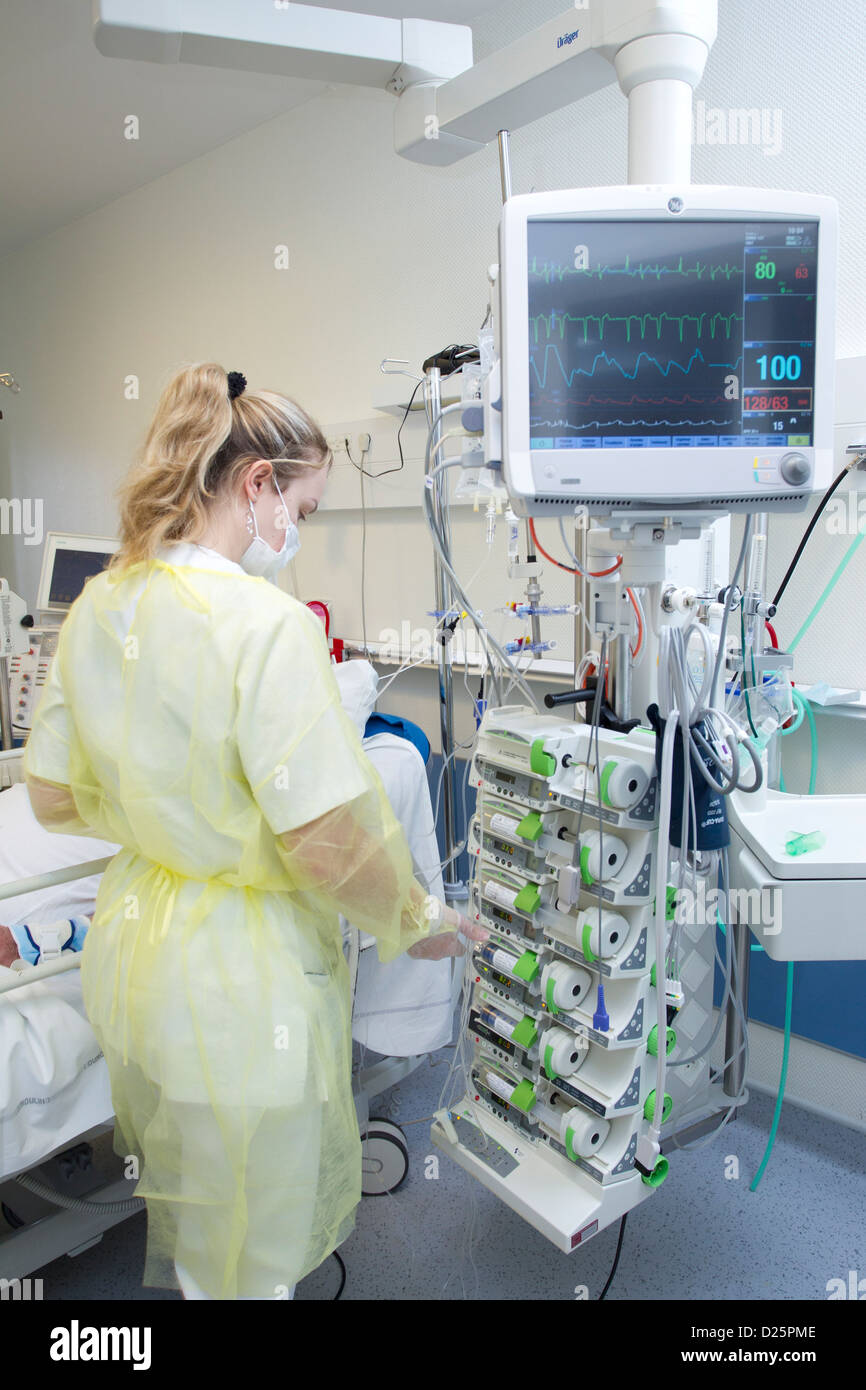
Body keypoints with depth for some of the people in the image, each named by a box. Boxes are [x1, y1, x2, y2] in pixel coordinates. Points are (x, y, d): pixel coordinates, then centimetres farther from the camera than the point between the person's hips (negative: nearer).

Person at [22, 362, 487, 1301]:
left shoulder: (98, 606, -2)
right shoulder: (266, 622, -26)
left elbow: (53, 801, 5)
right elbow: (327, 845, -27)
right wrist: (415, 923, -9)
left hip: (129, 944, 8)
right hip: (240, 978, -7)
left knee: (177, 1209, 33)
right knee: (247, 1260, 19)